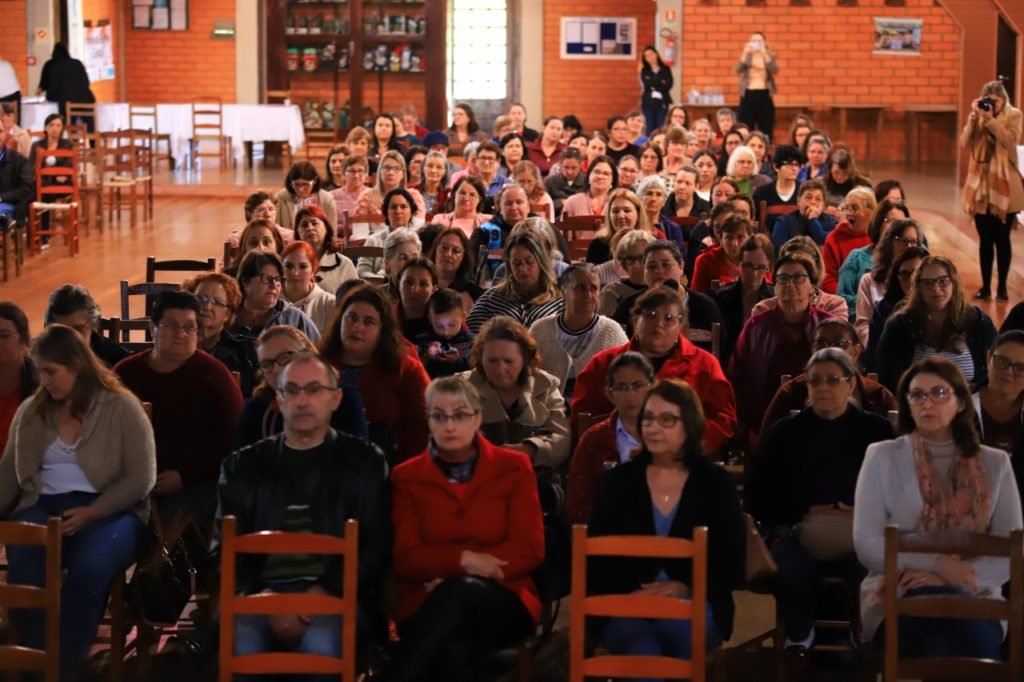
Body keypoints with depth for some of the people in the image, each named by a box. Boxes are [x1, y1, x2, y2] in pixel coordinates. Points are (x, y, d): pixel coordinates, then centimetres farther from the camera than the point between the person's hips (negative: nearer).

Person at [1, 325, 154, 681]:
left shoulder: (121, 406, 1)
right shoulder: (31, 410, 15)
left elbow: (141, 478, -4)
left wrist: (91, 513, -15)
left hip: (106, 510, -3)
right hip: (44, 506, 3)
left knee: (88, 571, -37)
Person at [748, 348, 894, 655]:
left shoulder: (876, 430, 11)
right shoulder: (784, 432, 13)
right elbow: (757, 496, 8)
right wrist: (805, 513, -8)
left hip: (861, 534, -1)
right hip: (797, 531, 1)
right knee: (789, 566, -35)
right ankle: (799, 634, -3)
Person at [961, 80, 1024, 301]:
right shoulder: (978, 117, 8)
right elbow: (965, 143, -3)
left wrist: (990, 119, -21)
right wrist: (974, 117, -12)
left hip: (1004, 185, -3)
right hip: (981, 184, 3)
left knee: (1002, 238, 0)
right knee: (985, 239, 5)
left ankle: (1002, 287, 7)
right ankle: (985, 286, 11)